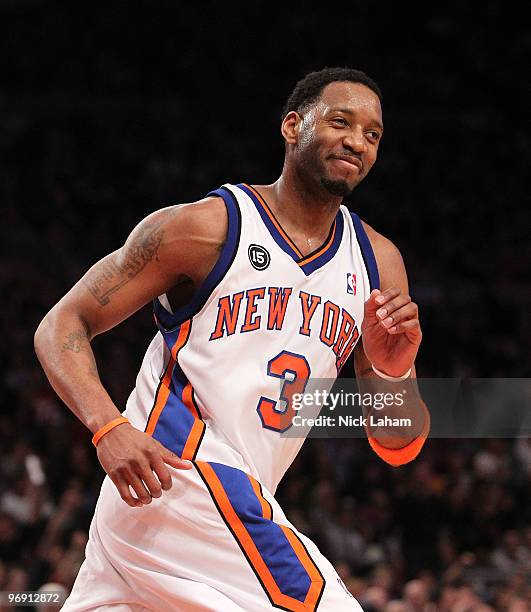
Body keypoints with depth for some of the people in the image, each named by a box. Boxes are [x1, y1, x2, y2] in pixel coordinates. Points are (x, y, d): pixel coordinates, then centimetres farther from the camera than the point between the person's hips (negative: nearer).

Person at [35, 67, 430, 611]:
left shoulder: (378, 262, 10)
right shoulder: (207, 226, -5)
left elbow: (398, 447, 9)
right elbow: (62, 326, -5)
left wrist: (393, 372, -14)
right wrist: (108, 427, -23)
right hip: (169, 471, -7)